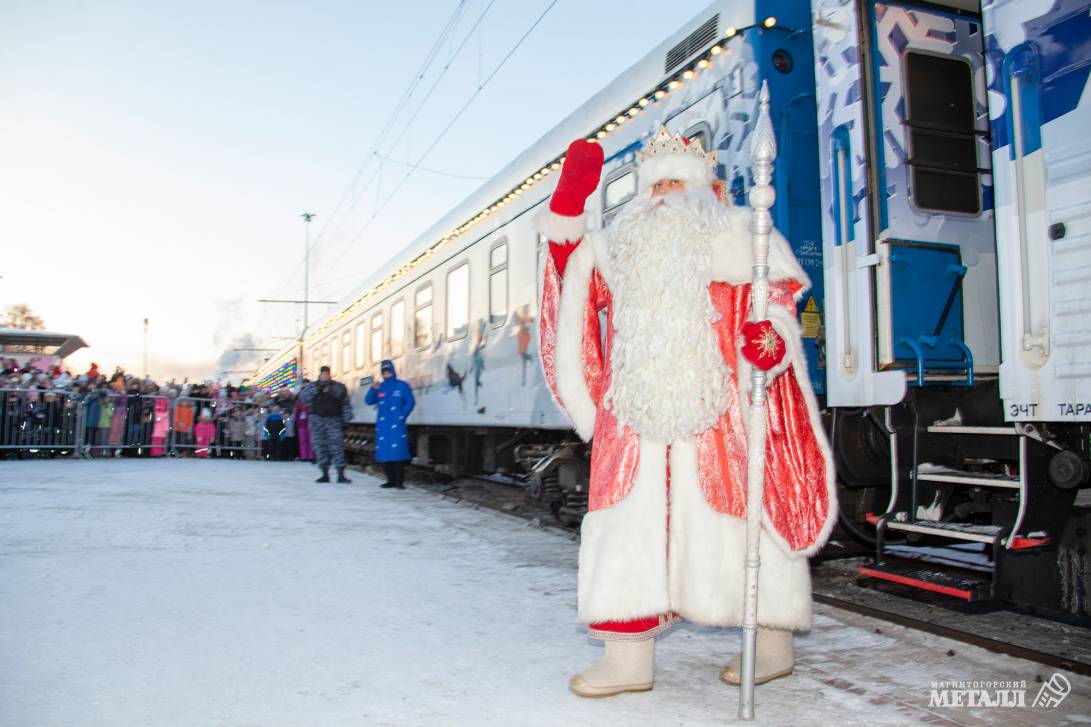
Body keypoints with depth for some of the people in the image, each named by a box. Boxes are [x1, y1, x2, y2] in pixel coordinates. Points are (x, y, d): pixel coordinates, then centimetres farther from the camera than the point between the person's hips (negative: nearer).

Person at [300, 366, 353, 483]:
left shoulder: (338, 387, 9)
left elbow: (346, 404, 8)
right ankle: (325, 474, 14)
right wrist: (317, 388, -15)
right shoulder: (312, 386, 10)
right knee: (320, 447, 4)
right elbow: (303, 397, -6)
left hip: (334, 420, -2)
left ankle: (341, 475, -10)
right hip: (317, 421, 2)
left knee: (337, 446, -10)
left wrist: (347, 418, -2)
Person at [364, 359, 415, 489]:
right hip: (382, 425, 4)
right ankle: (391, 480, 12)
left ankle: (399, 481, -9)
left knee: (398, 452, -12)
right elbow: (368, 401, 7)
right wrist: (373, 389, -8)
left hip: (396, 425, -4)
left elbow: (410, 402, 1)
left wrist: (402, 417, -7)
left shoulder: (402, 386, 3)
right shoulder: (379, 387, 13)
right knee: (384, 453, 3)